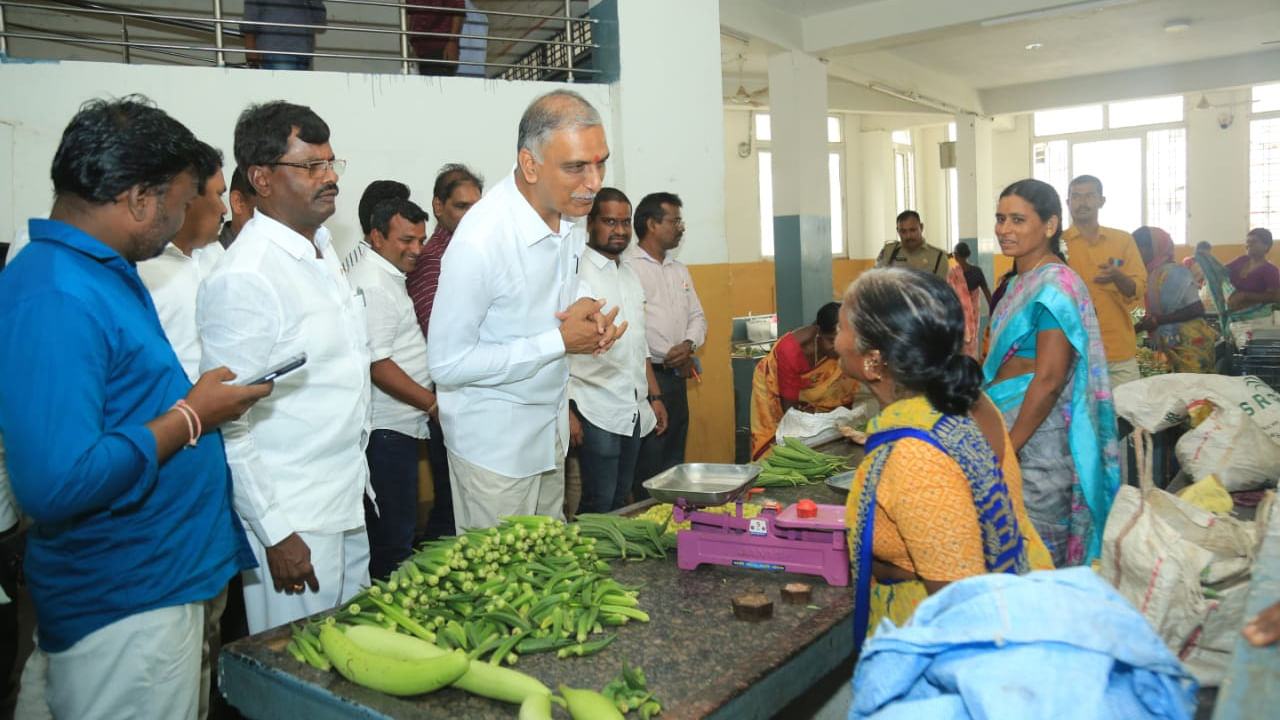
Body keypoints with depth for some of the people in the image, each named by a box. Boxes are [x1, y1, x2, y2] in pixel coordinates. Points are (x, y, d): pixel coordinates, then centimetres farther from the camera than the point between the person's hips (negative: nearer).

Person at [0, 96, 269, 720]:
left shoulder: (100, 272, 9)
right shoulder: (55, 296, -23)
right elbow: (55, 483, -30)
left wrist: (196, 397, 7)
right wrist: (191, 418, -20)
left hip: (165, 580, 10)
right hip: (121, 612, -9)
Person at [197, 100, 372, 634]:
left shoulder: (322, 249, 9)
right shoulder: (243, 279, -20)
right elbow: (227, 421, -20)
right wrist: (275, 533, -18)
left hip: (347, 500, 8)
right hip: (293, 518, -8)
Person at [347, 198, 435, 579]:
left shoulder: (386, 277, 17)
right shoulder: (373, 284, -16)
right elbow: (377, 365, -21)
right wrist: (433, 403, -14)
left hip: (397, 424, 10)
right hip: (387, 430, -10)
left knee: (395, 529, 17)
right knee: (393, 535, -2)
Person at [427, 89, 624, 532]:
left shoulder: (568, 215, -3)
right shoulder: (480, 239, -28)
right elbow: (446, 364, -23)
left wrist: (586, 313, -9)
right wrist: (560, 341, -24)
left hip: (551, 430, 7)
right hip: (494, 443, -7)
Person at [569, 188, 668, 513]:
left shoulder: (630, 275, 14)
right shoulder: (575, 273, -10)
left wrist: (654, 397, 17)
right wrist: (567, 412, -19)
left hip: (634, 411, 7)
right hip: (597, 412, -7)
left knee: (620, 501, 13)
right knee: (598, 505, -3)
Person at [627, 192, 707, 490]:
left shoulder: (680, 270, 17)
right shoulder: (627, 266, -9)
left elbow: (697, 316, 18)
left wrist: (688, 345, -5)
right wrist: (673, 358, -10)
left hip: (677, 376, 8)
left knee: (674, 459, 14)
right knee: (648, 467, -3)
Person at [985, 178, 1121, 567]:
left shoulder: (1054, 284, -16)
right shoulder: (1021, 281, 13)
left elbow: (1049, 378, -21)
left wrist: (1007, 447, -19)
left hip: (1037, 430, -9)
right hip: (1010, 423, 9)